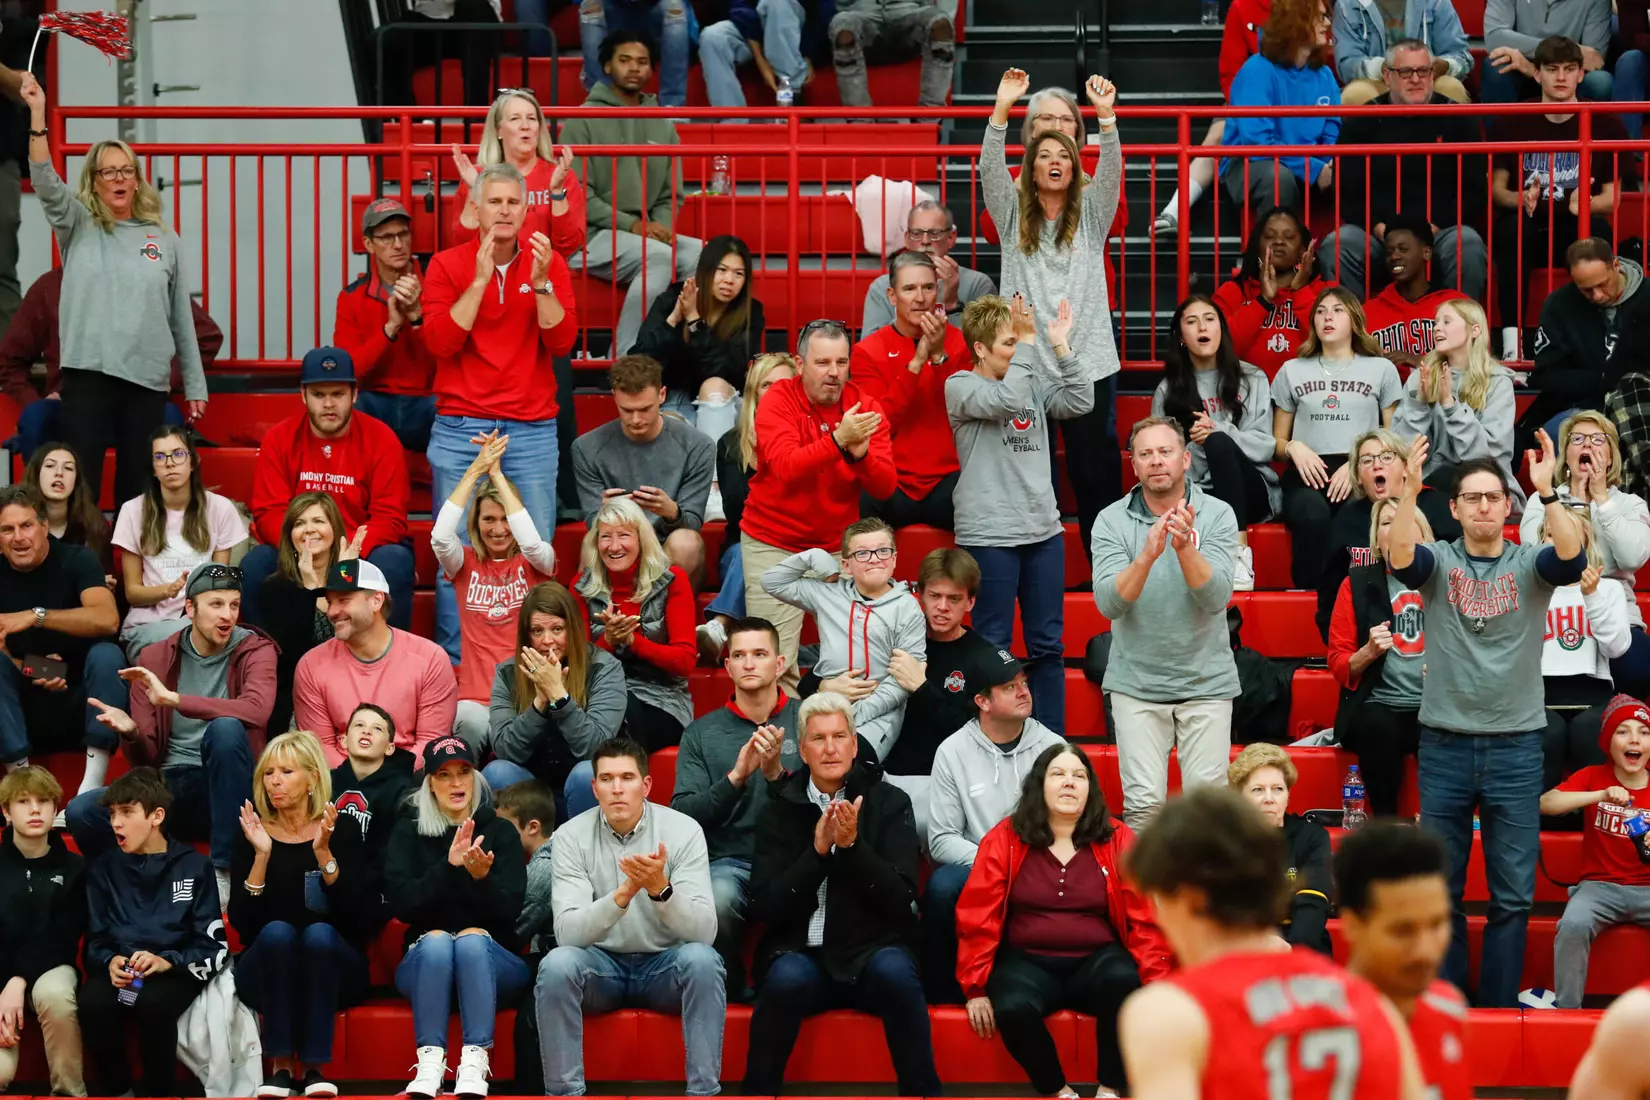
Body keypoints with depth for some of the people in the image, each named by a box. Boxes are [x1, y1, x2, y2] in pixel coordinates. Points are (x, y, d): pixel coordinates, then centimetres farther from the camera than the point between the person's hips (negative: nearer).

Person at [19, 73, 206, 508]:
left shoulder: (164, 238, 10)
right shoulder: (79, 227, 6)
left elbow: (182, 317, 12)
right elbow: (45, 182, -11)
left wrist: (195, 386, 11)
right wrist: (37, 114, -23)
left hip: (148, 378, 2)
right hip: (88, 373, -2)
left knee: (136, 489, 6)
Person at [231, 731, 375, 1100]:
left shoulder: (343, 829, -1)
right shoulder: (253, 834, 1)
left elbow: (359, 914, -12)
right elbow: (241, 922, -9)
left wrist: (323, 853, -22)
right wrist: (261, 855, -20)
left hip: (332, 969, 0)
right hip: (265, 971, 1)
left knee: (319, 933, -33)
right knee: (277, 931, -32)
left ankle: (315, 1068, -30)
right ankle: (280, 1067, -29)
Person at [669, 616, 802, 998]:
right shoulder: (702, 733, 11)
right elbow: (682, 815, 0)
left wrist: (778, 773, -19)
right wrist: (736, 777, -15)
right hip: (730, 862, 1)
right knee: (716, 898, -36)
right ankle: (733, 995, -7)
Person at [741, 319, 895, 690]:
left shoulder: (865, 408, 2)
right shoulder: (779, 400, -7)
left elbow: (885, 487, -4)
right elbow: (785, 467, -23)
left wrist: (860, 454, -25)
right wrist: (838, 441, -35)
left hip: (838, 545, 3)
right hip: (774, 545, -3)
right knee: (775, 665, -11)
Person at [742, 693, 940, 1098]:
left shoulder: (890, 803, 4)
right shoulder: (779, 810, 6)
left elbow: (900, 898, -5)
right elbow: (765, 907, -3)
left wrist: (852, 845, -19)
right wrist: (817, 850, -15)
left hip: (873, 950, 0)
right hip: (801, 953, 0)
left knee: (894, 971, -35)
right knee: (787, 978, -34)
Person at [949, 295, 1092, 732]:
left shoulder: (1034, 380, 11)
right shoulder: (960, 387, -6)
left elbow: (1079, 402, 0)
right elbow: (1005, 402, -23)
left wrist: (1061, 345, -5)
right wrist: (1027, 343, -22)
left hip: (1043, 530, 6)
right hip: (989, 535, -6)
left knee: (1048, 646, 10)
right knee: (993, 648, 0)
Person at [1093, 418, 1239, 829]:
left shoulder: (1217, 515, -3)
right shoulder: (1111, 522, -3)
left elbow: (1215, 598, -15)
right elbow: (1109, 603, -15)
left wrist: (1185, 547, -31)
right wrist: (1148, 555, -30)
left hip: (1206, 682, 0)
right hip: (1137, 683, 0)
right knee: (1143, 804, -7)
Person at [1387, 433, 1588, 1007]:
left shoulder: (1529, 564, 2)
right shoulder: (1439, 562, 3)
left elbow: (1572, 558, -19)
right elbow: (1399, 558, -18)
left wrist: (1547, 492, -32)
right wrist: (1409, 491, -33)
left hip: (1516, 744, 0)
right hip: (1444, 743, 0)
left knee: (1514, 894, 2)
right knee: (1439, 889, 6)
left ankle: (1499, 1010, 11)